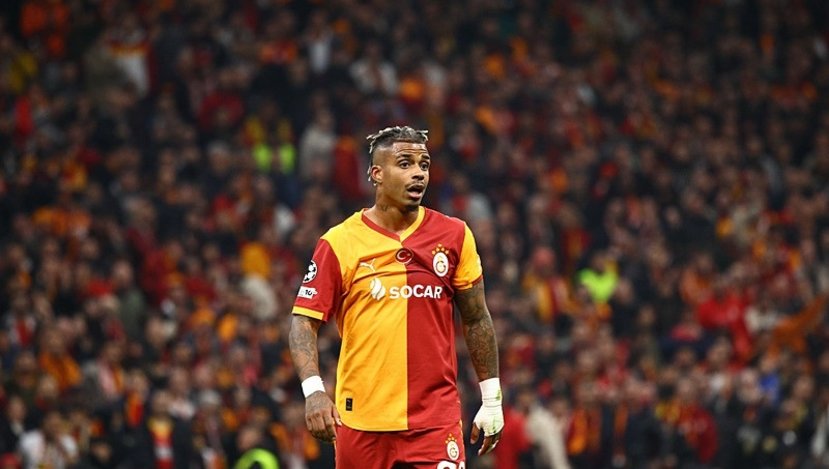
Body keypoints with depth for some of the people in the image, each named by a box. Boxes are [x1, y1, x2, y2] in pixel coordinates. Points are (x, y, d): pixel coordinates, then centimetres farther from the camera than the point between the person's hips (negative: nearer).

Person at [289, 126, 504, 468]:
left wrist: (491, 399, 9)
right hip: (360, 422, 0)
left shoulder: (455, 236, 4)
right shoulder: (338, 243, -2)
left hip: (436, 421, 0)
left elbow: (476, 320, 11)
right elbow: (304, 322, -3)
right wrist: (313, 391, -18)